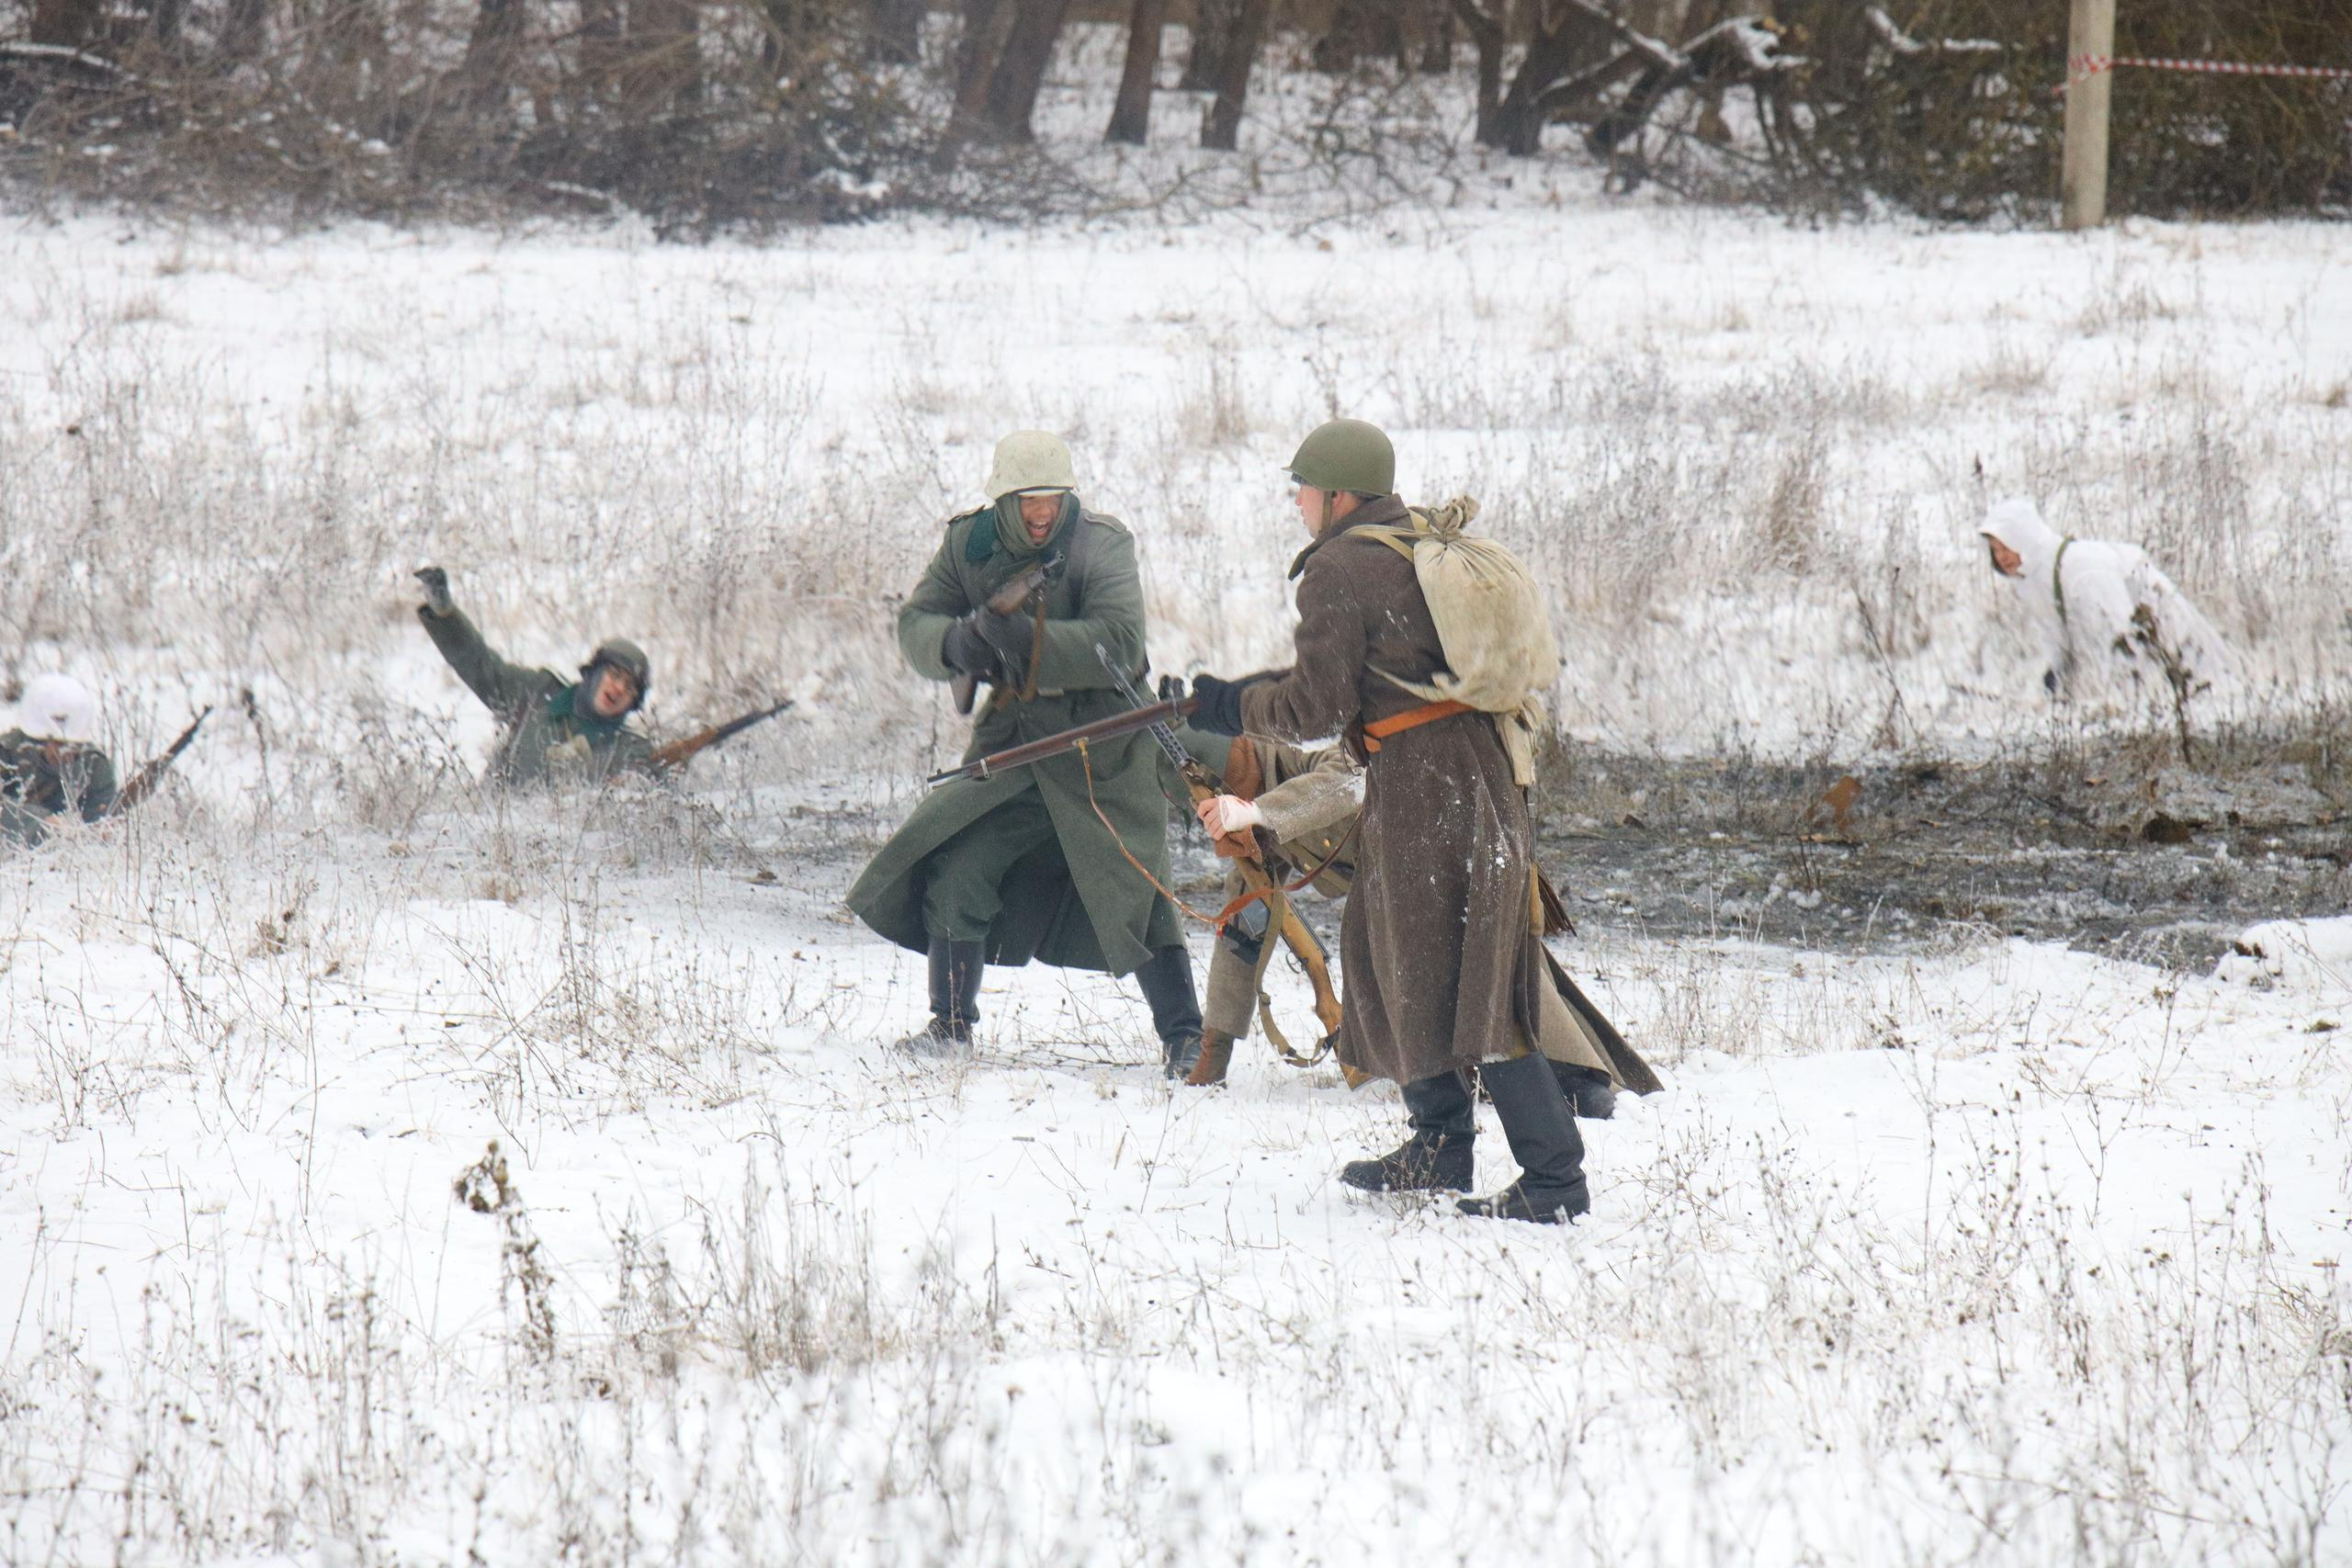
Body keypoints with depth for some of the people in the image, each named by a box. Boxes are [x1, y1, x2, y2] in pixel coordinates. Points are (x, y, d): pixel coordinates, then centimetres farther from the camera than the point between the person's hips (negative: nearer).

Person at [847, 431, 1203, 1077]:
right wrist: (957, 641, -28)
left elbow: (1119, 642, -26)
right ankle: (951, 1024, 15)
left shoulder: (1102, 545, -14)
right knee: (954, 872, -2)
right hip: (1012, 741, 4)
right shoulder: (968, 546, -1)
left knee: (1135, 893, -7)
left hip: (1106, 751, -4)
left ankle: (1184, 1037, 4)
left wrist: (1023, 639, -37)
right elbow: (915, 624, -4)